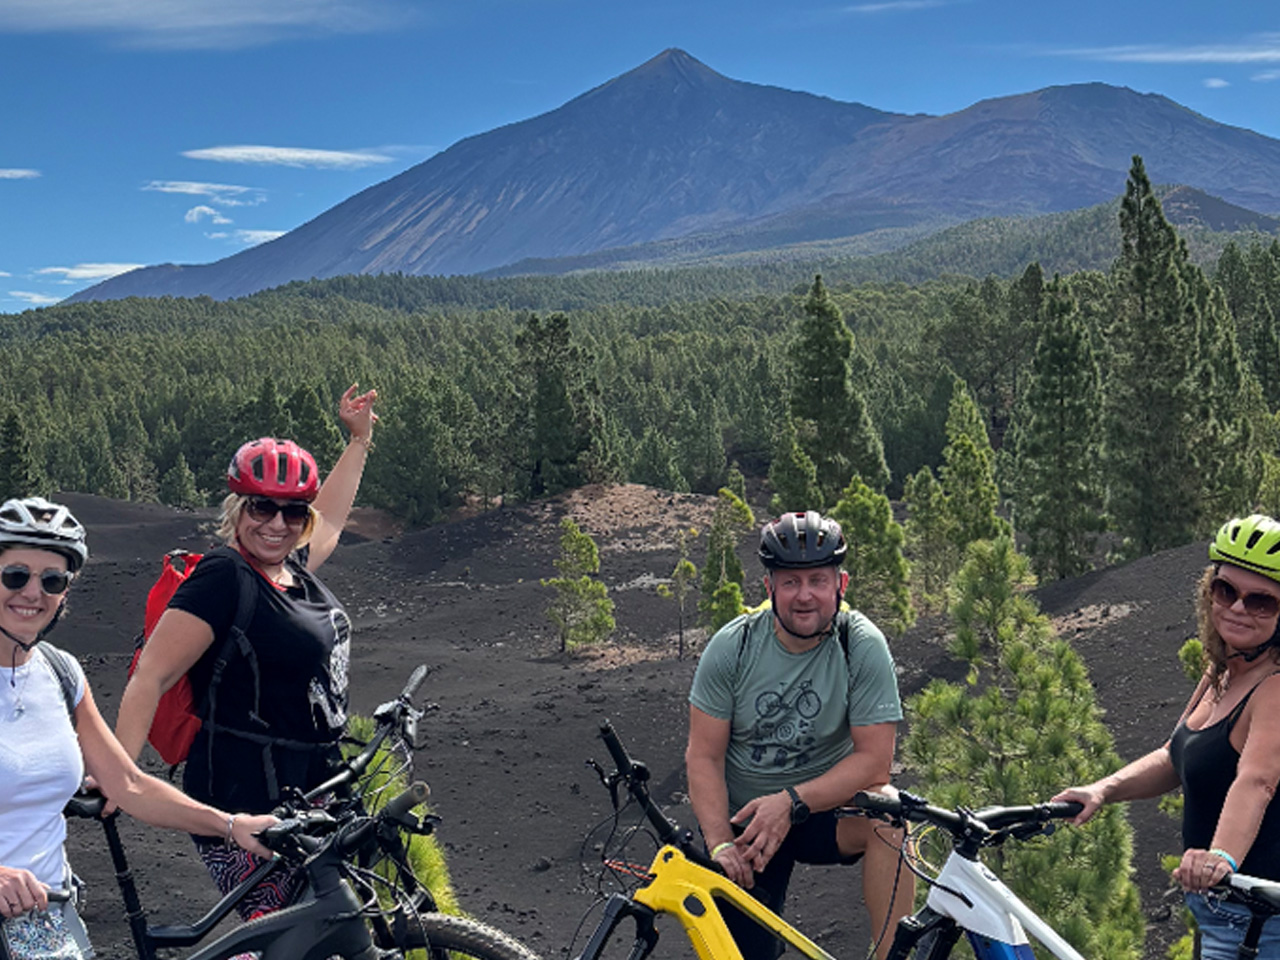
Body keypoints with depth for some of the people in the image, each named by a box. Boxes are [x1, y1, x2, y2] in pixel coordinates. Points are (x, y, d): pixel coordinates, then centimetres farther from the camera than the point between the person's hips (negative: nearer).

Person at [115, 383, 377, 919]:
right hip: (244, 804, -9)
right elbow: (149, 678, -19)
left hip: (306, 797, 9)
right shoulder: (224, 579, -14)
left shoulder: (293, 567, 9)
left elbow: (330, 518, 31)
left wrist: (359, 439, 39)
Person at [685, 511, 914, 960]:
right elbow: (703, 757, -9)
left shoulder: (863, 647, -15)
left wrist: (792, 802, -28)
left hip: (823, 810, -1)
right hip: (743, 819, 1)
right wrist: (721, 844, -21)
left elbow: (874, 760, -17)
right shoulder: (731, 647, -11)